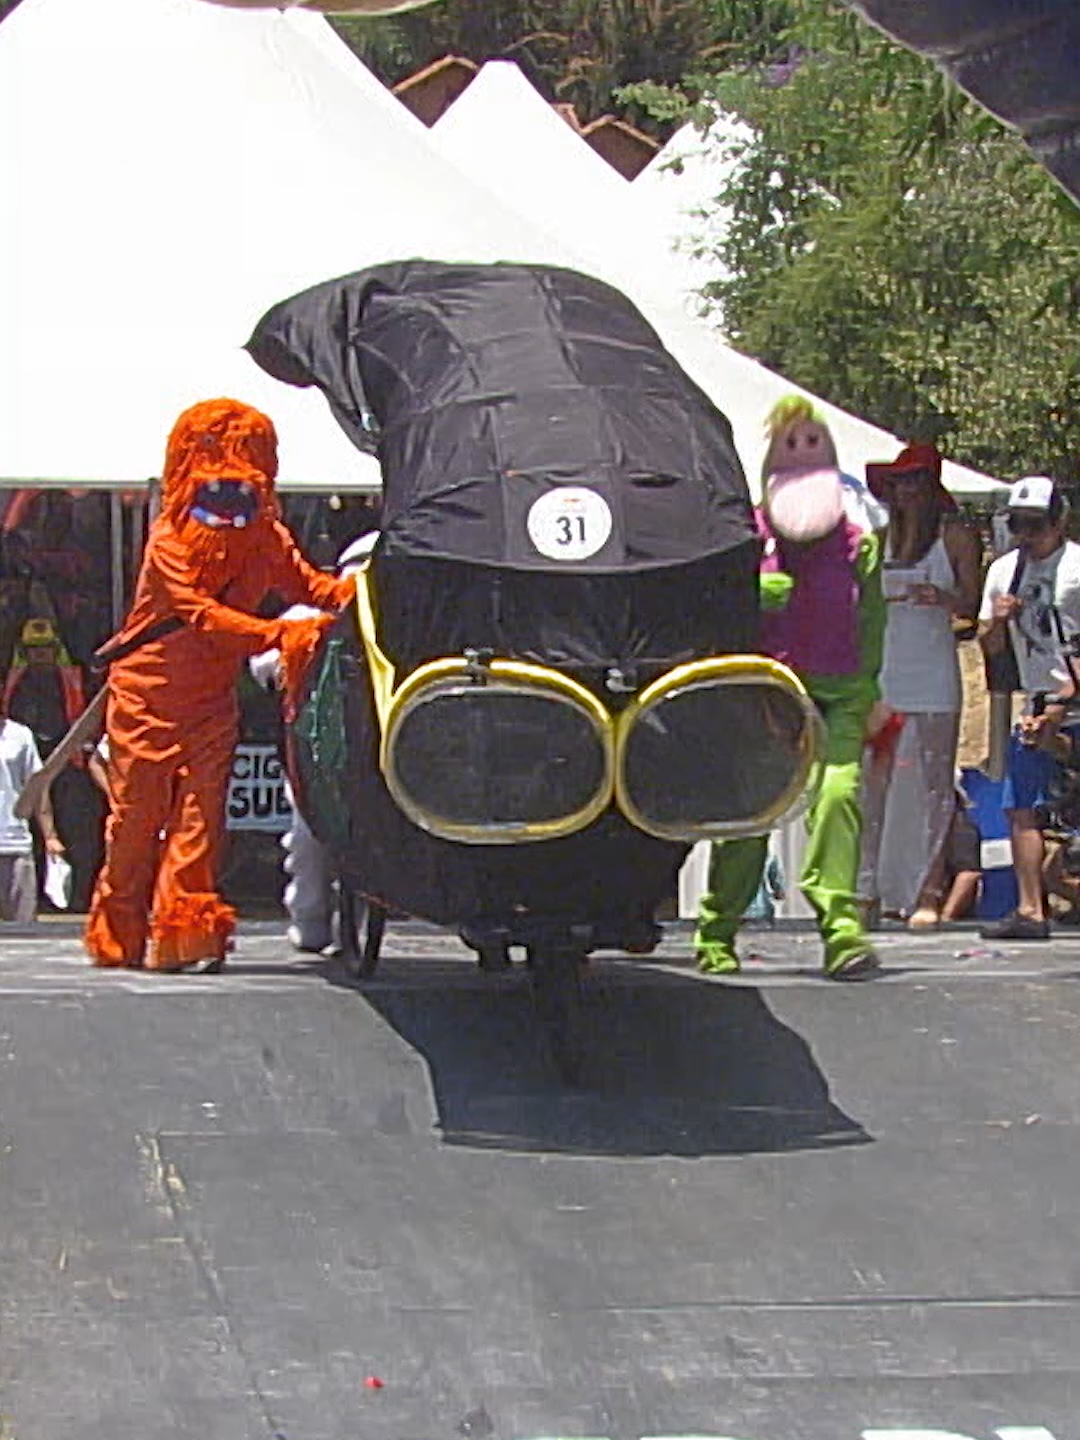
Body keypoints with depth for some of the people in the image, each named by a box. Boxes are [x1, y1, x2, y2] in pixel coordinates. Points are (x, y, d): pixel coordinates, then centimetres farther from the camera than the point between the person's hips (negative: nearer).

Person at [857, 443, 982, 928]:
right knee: (872, 783, -2)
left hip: (933, 673, -3)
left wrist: (942, 598, -19)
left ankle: (928, 893, 0)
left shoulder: (956, 536, 3)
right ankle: (868, 891, 1)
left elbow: (973, 605, -1)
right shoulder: (881, 537, 13)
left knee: (934, 786, -3)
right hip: (882, 668, 3)